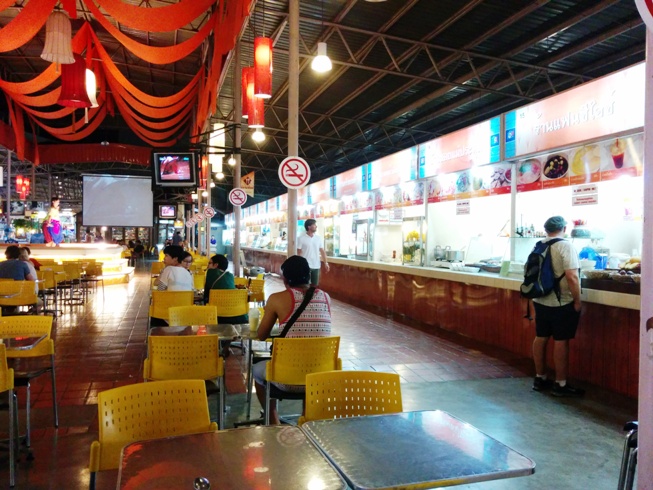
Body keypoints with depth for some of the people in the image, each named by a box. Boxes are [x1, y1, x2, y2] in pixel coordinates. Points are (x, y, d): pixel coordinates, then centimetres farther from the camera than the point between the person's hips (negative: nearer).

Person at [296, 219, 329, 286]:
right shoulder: (301, 238, -6)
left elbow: (322, 251, 9)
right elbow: (299, 253, -5)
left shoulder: (319, 238, 6)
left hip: (316, 266, 4)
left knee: (315, 285, 9)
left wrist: (326, 263, 3)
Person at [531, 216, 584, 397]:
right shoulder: (565, 246, -14)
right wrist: (577, 301, -12)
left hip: (540, 301, 7)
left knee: (541, 338, 12)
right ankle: (560, 385, 8)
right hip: (562, 303, -7)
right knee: (561, 341, 0)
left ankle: (540, 378, 23)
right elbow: (572, 276, -21)